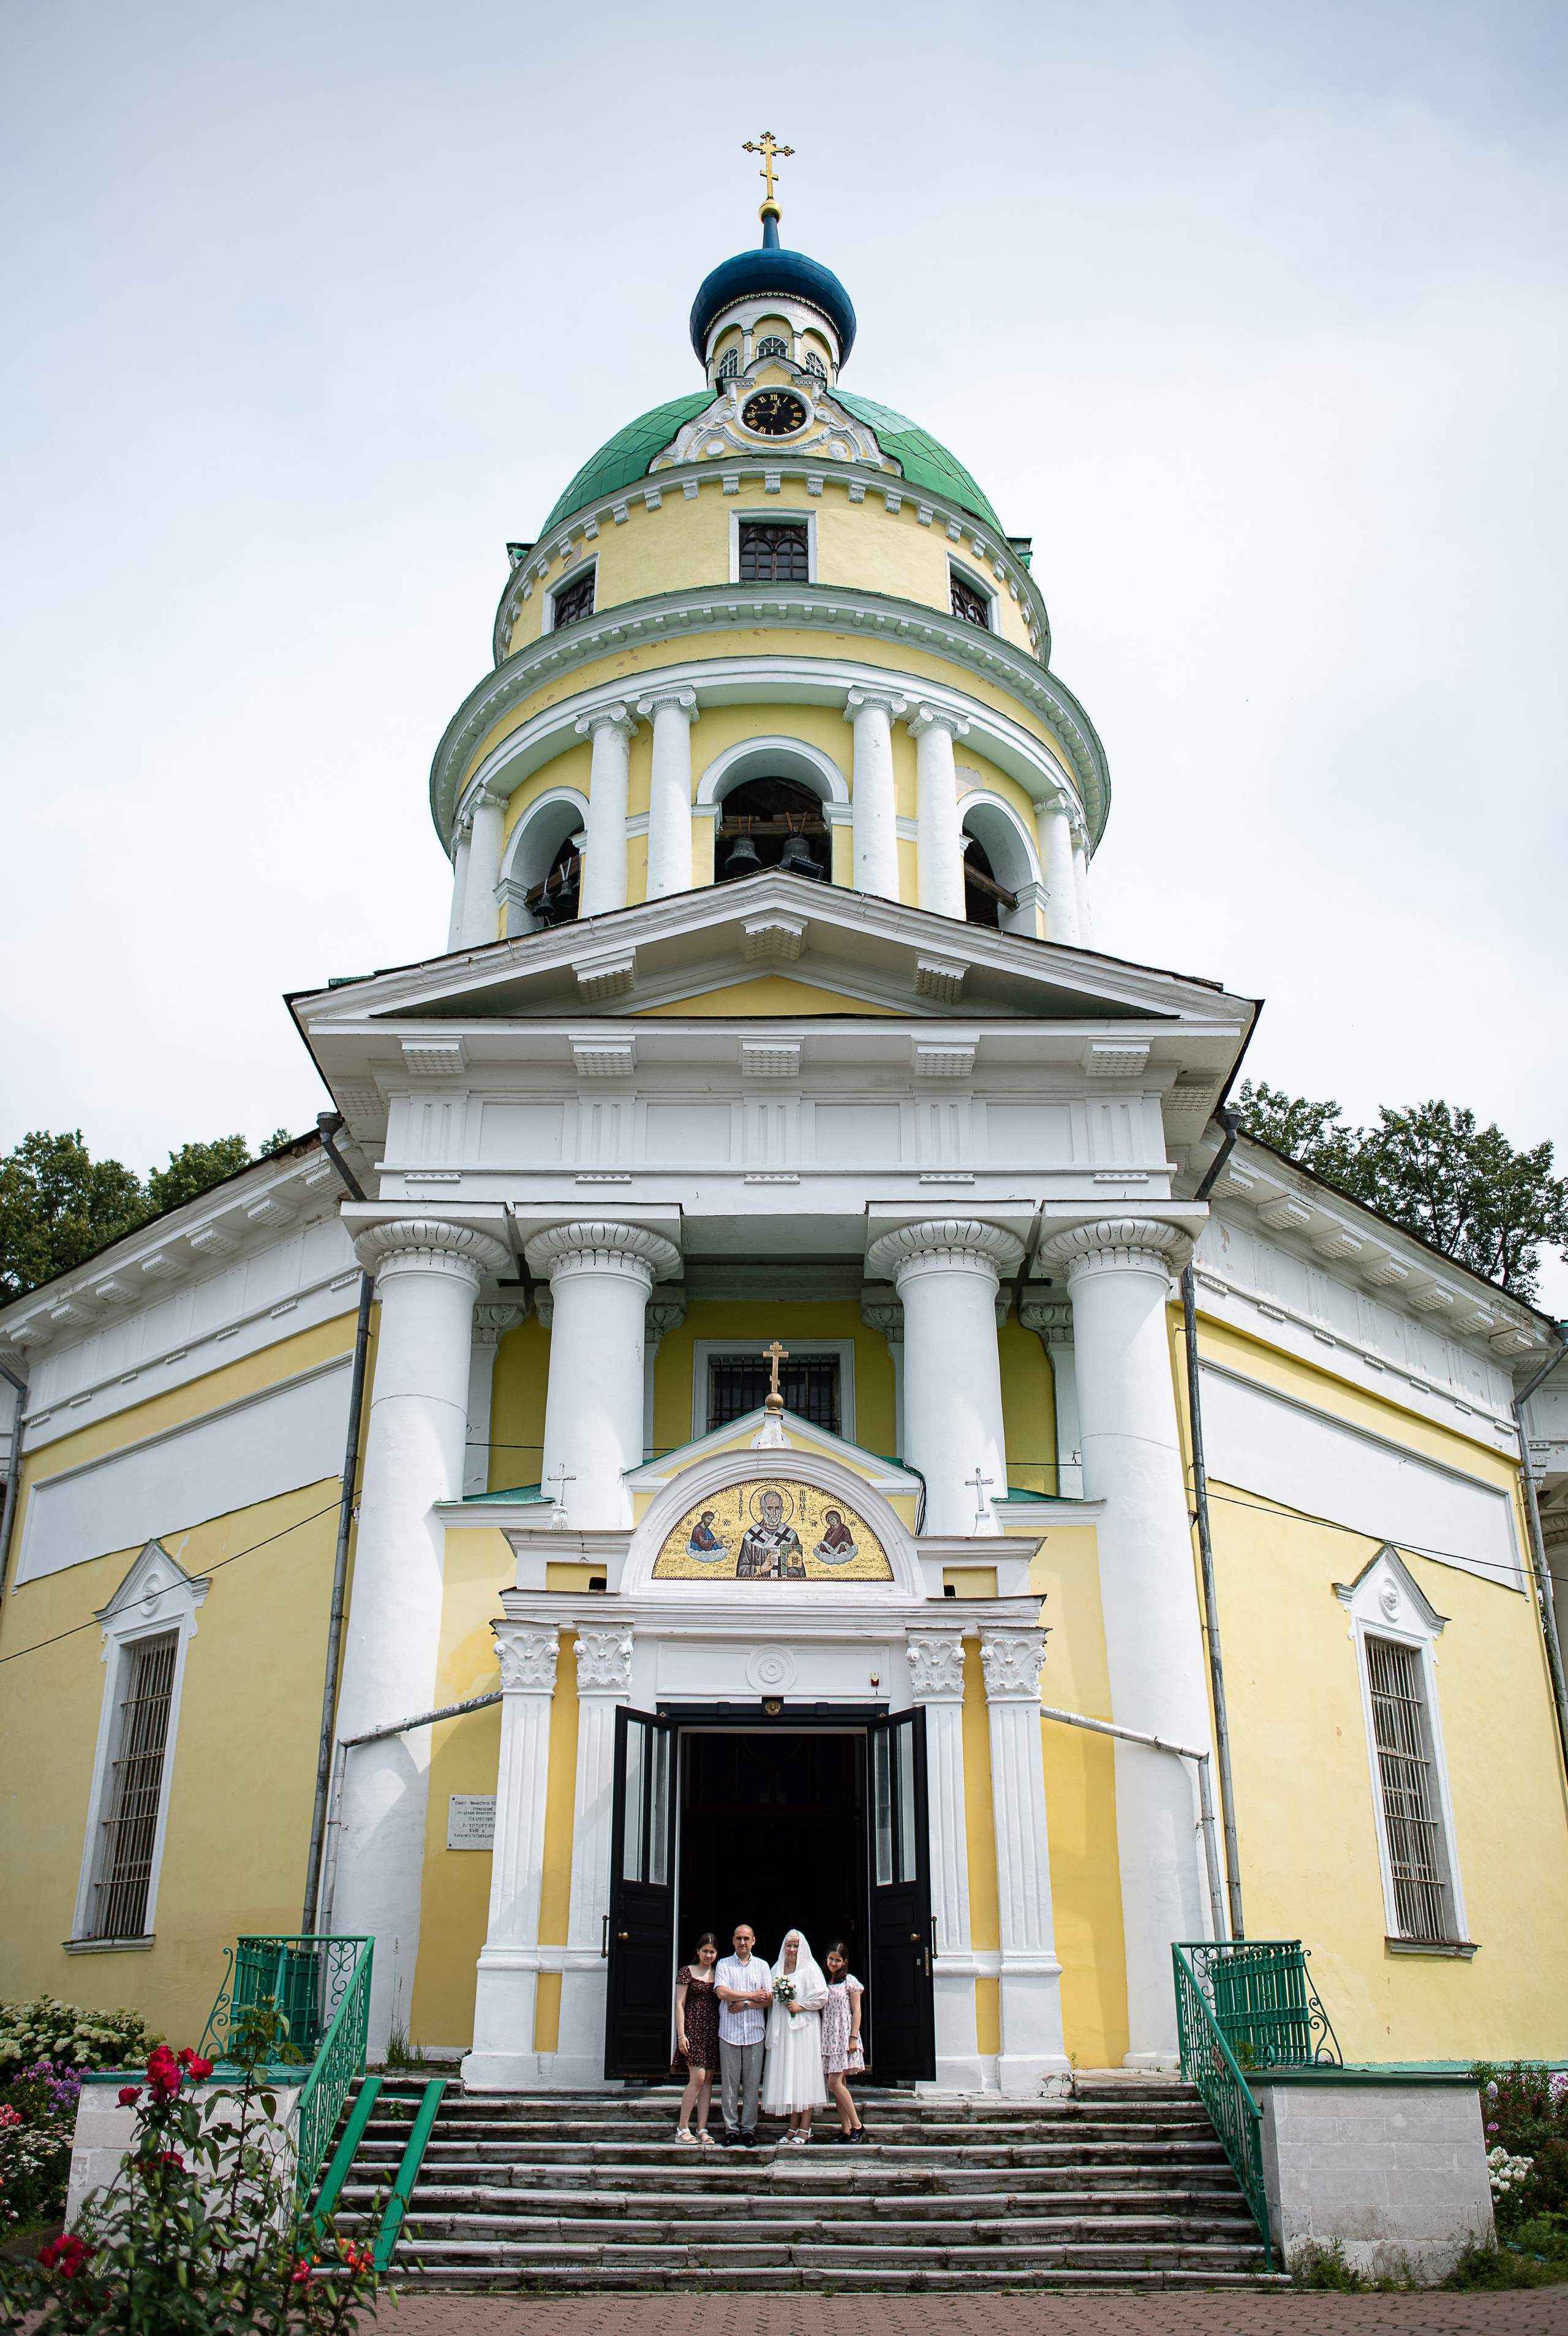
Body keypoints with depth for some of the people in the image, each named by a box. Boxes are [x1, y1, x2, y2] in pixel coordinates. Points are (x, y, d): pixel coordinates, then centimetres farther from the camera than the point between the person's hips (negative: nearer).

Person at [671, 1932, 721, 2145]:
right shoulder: (687, 1972, -1)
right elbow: (680, 2005, -3)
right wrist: (681, 2035, -10)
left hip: (713, 2030, 5)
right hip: (694, 2028, -5)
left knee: (708, 2080, 4)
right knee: (698, 2077, -12)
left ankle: (702, 2129, 8)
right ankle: (682, 2128, -2)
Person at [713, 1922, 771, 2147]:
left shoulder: (762, 1966, 11)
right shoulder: (724, 1965, 7)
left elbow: (769, 1999, 4)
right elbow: (722, 1992, -9)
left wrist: (745, 2004, -8)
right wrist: (752, 1996, -6)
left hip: (754, 2032, 1)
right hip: (729, 2032, -1)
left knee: (752, 2083, 1)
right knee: (729, 2083, -2)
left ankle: (749, 2128, 8)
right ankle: (731, 2128, 6)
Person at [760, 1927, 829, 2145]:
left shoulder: (810, 1969, -1)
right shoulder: (777, 1969, 14)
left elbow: (822, 1996, -7)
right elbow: (771, 1998, 17)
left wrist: (802, 2006, -12)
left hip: (804, 2026, -5)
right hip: (781, 2027, 5)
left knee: (804, 2074, -6)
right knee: (786, 2075, 3)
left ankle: (805, 2128, -4)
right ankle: (794, 2126, 8)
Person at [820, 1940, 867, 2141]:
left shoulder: (850, 1981, -2)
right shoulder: (823, 1981, 12)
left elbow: (856, 2012, -5)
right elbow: (820, 2010, 15)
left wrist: (854, 2038, -12)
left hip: (844, 2036, -5)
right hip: (828, 2038, 5)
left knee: (835, 2082, -13)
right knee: (838, 2084, 4)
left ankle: (857, 2126, -6)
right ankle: (846, 2130, 7)